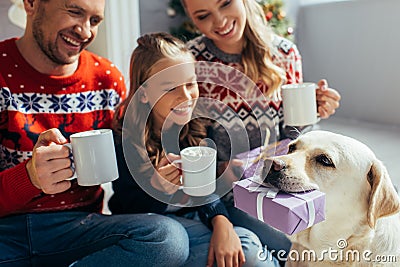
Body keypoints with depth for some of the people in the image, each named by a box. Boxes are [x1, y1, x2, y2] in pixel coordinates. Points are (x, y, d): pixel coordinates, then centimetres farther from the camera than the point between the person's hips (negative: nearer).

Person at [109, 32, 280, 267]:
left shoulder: (195, 126, -2)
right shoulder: (127, 139, -16)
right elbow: (130, 208, -13)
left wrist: (221, 222, -23)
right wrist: (156, 188, -34)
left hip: (194, 216, 5)